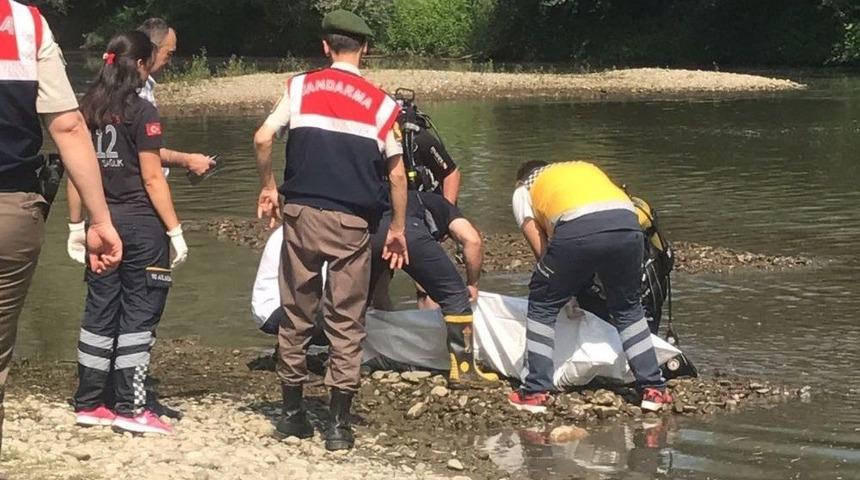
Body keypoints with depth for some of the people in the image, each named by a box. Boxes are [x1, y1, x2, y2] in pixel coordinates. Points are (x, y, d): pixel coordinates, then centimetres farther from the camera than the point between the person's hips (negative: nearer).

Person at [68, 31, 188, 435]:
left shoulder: (88, 110, 7)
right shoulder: (141, 111, -11)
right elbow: (152, 178, -13)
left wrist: (77, 223, 16)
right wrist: (175, 230, -8)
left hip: (101, 223, 6)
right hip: (140, 224, -6)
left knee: (100, 311, 11)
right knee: (138, 314, 0)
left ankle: (89, 404, 15)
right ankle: (129, 408, 1)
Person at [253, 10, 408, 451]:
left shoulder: (300, 87, 4)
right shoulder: (379, 102, 3)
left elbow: (262, 139, -6)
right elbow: (397, 173, 3)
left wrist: (268, 187, 9)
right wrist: (397, 228, 12)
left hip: (301, 214, 1)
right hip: (352, 222, -1)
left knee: (296, 316, 13)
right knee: (346, 323, 5)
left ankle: (292, 414, 20)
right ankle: (338, 424, 2)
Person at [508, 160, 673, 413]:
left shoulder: (523, 191, 29)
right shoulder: (586, 168, 42)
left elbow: (540, 248, 21)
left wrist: (563, 290, 34)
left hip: (577, 229, -4)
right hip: (627, 224, 4)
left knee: (542, 305, 17)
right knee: (628, 308, 24)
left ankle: (535, 392, 14)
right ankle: (654, 389, 22)